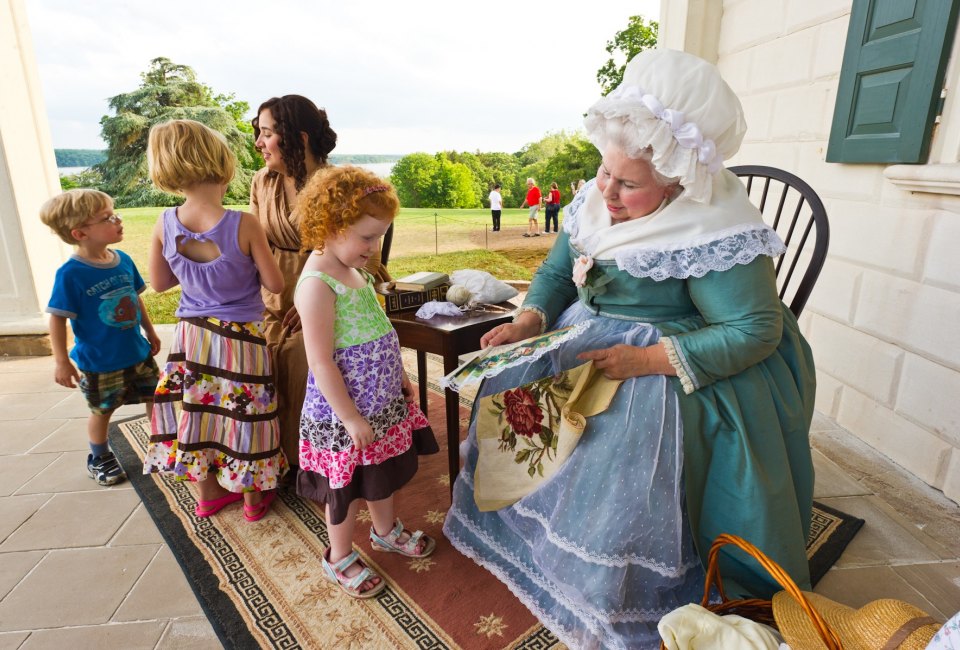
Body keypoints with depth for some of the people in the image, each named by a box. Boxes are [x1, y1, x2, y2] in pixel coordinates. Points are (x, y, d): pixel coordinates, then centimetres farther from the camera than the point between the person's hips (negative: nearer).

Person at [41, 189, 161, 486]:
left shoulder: (123, 260, -4)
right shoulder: (71, 274, -21)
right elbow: (57, 319, -17)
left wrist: (150, 331, 16)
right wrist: (61, 362, -15)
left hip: (138, 352, 5)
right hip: (99, 362, -5)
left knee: (155, 398, 15)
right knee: (102, 410, 14)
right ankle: (99, 458, 38)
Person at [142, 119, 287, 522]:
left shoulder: (165, 224, -8)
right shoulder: (244, 225, -21)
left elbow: (160, 283, 4)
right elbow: (275, 284, -12)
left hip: (190, 334, 4)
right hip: (240, 338, -4)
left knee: (196, 410, 20)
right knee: (242, 413, 12)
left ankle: (208, 492, 38)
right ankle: (253, 497, 30)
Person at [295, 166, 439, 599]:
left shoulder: (354, 271, 4)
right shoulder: (317, 284, -24)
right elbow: (321, 362, -25)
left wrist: (400, 376, 16)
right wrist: (352, 418, -21)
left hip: (383, 401, 9)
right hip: (345, 414, -8)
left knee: (383, 472, 26)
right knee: (347, 487, 13)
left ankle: (385, 530, 51)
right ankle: (340, 559, 37)